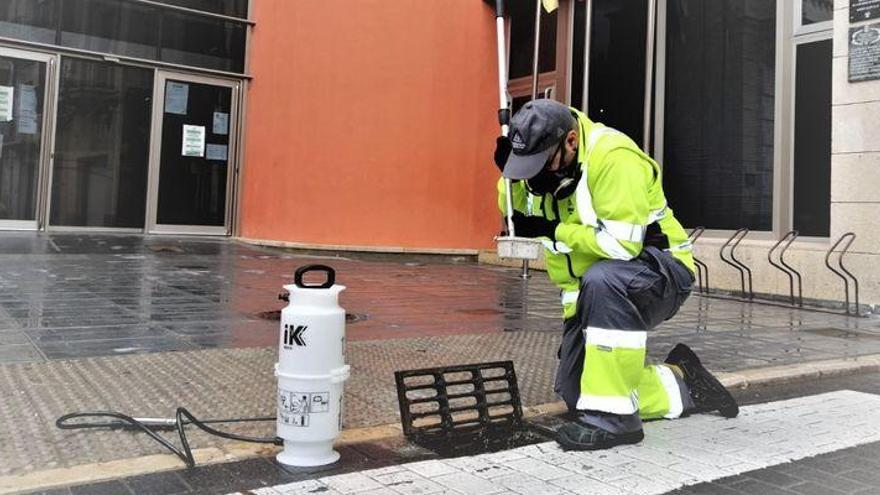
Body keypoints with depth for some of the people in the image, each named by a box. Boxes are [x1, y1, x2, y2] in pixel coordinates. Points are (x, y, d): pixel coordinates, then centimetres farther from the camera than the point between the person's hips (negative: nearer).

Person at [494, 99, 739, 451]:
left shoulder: (613, 157, -25)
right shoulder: (545, 159, -2)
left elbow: (622, 244, -32)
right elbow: (516, 212, 10)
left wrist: (554, 232, -24)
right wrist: (510, 174, -10)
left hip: (659, 273, -8)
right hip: (595, 293, 8)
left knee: (601, 281, -42)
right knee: (575, 393, 2)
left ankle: (612, 416, -29)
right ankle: (680, 386, 21)